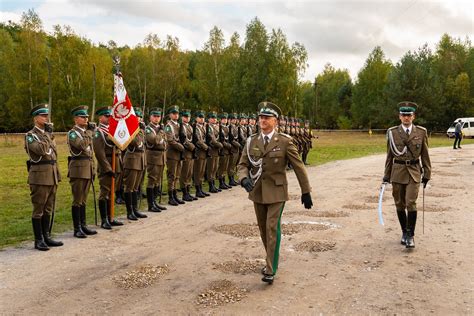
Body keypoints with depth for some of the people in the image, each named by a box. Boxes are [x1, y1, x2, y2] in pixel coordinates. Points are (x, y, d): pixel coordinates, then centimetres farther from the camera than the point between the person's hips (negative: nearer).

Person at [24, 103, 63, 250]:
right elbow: (41, 150, -24)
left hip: (52, 176, 7)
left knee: (49, 209, 12)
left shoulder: (48, 134, 16)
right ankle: (38, 240, 6)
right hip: (39, 176, -7)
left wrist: (57, 175, 17)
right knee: (38, 209, 0)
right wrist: (48, 134, -15)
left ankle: (46, 236, 20)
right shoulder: (30, 135, -7)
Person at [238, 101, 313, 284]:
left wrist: (306, 192, -3)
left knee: (273, 228, -10)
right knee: (263, 229, 13)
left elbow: (298, 166, -5)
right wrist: (244, 179, -18)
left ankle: (271, 270, -3)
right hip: (257, 192, 4)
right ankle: (272, 260, 32)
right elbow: (243, 164, 5)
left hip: (276, 192, -4)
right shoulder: (251, 141, 2)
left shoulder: (285, 141, -8)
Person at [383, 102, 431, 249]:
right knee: (400, 205, 7)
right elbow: (389, 155, 7)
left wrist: (427, 174, 5)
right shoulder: (392, 132, 2)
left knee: (411, 203, -11)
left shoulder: (421, 132, 1)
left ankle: (410, 236, 1)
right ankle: (404, 232, 25)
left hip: (414, 172, -1)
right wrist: (386, 175, 7)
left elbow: (425, 155, 6)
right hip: (397, 172, 1)